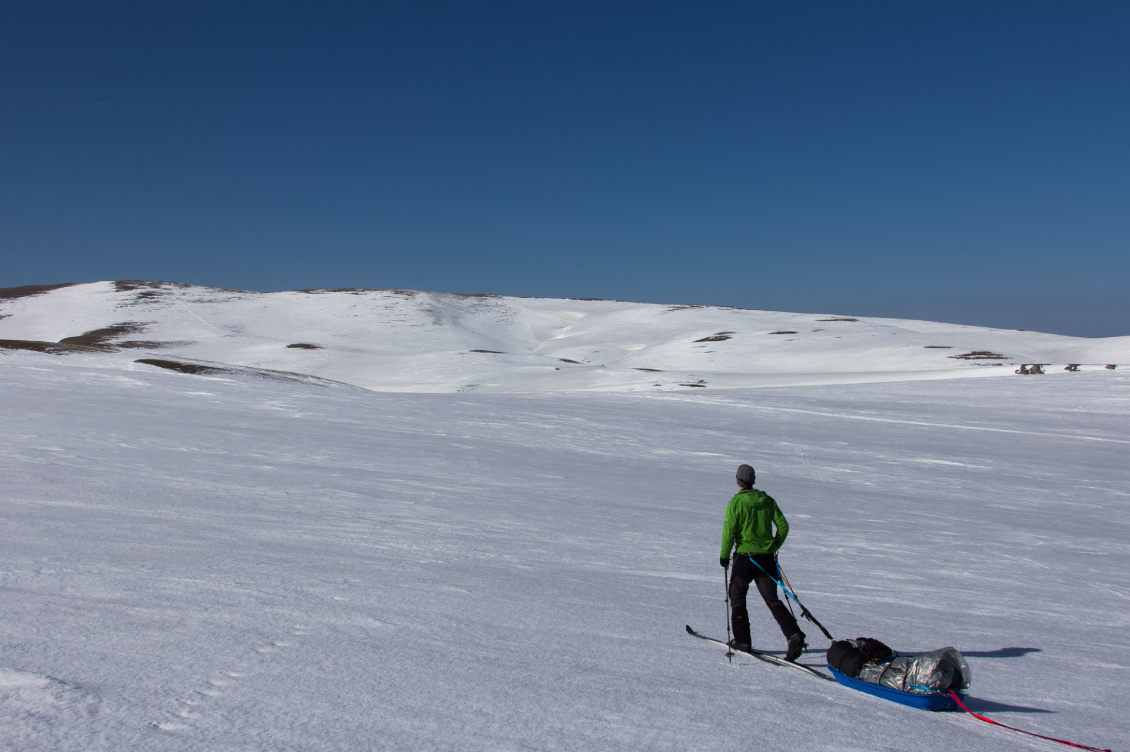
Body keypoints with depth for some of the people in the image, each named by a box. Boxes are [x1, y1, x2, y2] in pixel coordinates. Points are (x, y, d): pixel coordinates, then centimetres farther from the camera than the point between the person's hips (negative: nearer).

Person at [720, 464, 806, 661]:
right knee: (772, 599, 4)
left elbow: (729, 532, -13)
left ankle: (742, 639, 14)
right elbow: (783, 526, 5)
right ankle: (794, 634, -14)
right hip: (766, 558, 4)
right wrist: (773, 547, 16)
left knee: (737, 596, 14)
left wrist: (724, 555, -2)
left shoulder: (736, 503, -8)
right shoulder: (767, 500, 6)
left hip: (745, 556, -4)